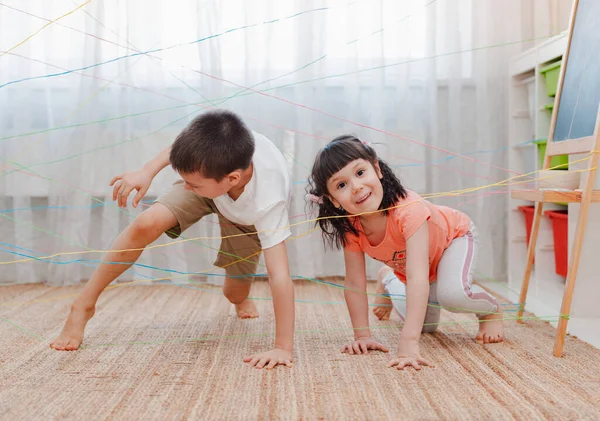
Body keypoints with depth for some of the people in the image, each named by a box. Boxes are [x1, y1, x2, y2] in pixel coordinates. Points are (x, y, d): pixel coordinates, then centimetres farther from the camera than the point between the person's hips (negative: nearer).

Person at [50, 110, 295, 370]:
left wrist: (283, 348, -51)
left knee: (237, 293, 2)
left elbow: (279, 276, -50)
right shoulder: (214, 147, -42)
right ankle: (83, 306, -8)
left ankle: (238, 299, 46)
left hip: (247, 216, -1)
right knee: (146, 224, -26)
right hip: (212, 182, 1)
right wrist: (147, 172, -21)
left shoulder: (268, 203, -49)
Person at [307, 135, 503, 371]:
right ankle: (388, 281, 23)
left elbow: (417, 278, -54)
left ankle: (492, 311, 1)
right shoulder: (349, 227, -29)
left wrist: (409, 343, -61)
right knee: (424, 324, -6)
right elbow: (354, 285, -19)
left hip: (453, 238, -4)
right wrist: (362, 336, -25)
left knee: (452, 294, -33)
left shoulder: (408, 209, -46)